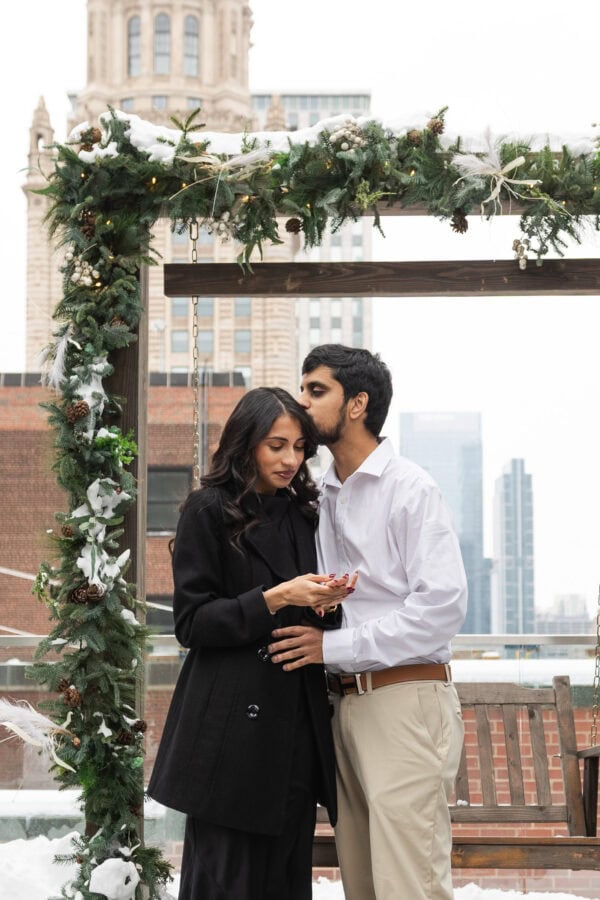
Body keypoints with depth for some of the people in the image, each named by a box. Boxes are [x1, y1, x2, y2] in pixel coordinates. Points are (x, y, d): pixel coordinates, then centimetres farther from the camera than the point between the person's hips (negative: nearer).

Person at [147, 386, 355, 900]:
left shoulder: (302, 515, 16)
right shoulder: (209, 511, -2)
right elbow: (191, 622, -7)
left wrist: (326, 602, -1)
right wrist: (275, 599, -17)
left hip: (297, 723, 6)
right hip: (232, 729, -6)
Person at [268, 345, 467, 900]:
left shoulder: (410, 489, -6)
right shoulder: (323, 497, 16)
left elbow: (443, 605, -15)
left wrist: (335, 646, -15)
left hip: (404, 702, -7)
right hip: (345, 704, 7)